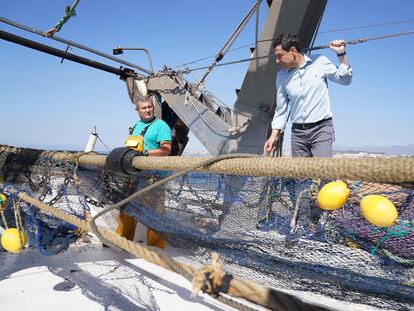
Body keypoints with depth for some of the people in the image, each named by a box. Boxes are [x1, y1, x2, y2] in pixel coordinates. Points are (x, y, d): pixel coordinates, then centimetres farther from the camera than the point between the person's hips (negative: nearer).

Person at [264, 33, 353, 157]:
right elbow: (282, 109, 9)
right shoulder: (282, 76, 4)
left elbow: (345, 80, 10)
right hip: (298, 132, 3)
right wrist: (274, 135, 4)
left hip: (321, 128, -3)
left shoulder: (320, 62, -1)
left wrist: (341, 54, -2)